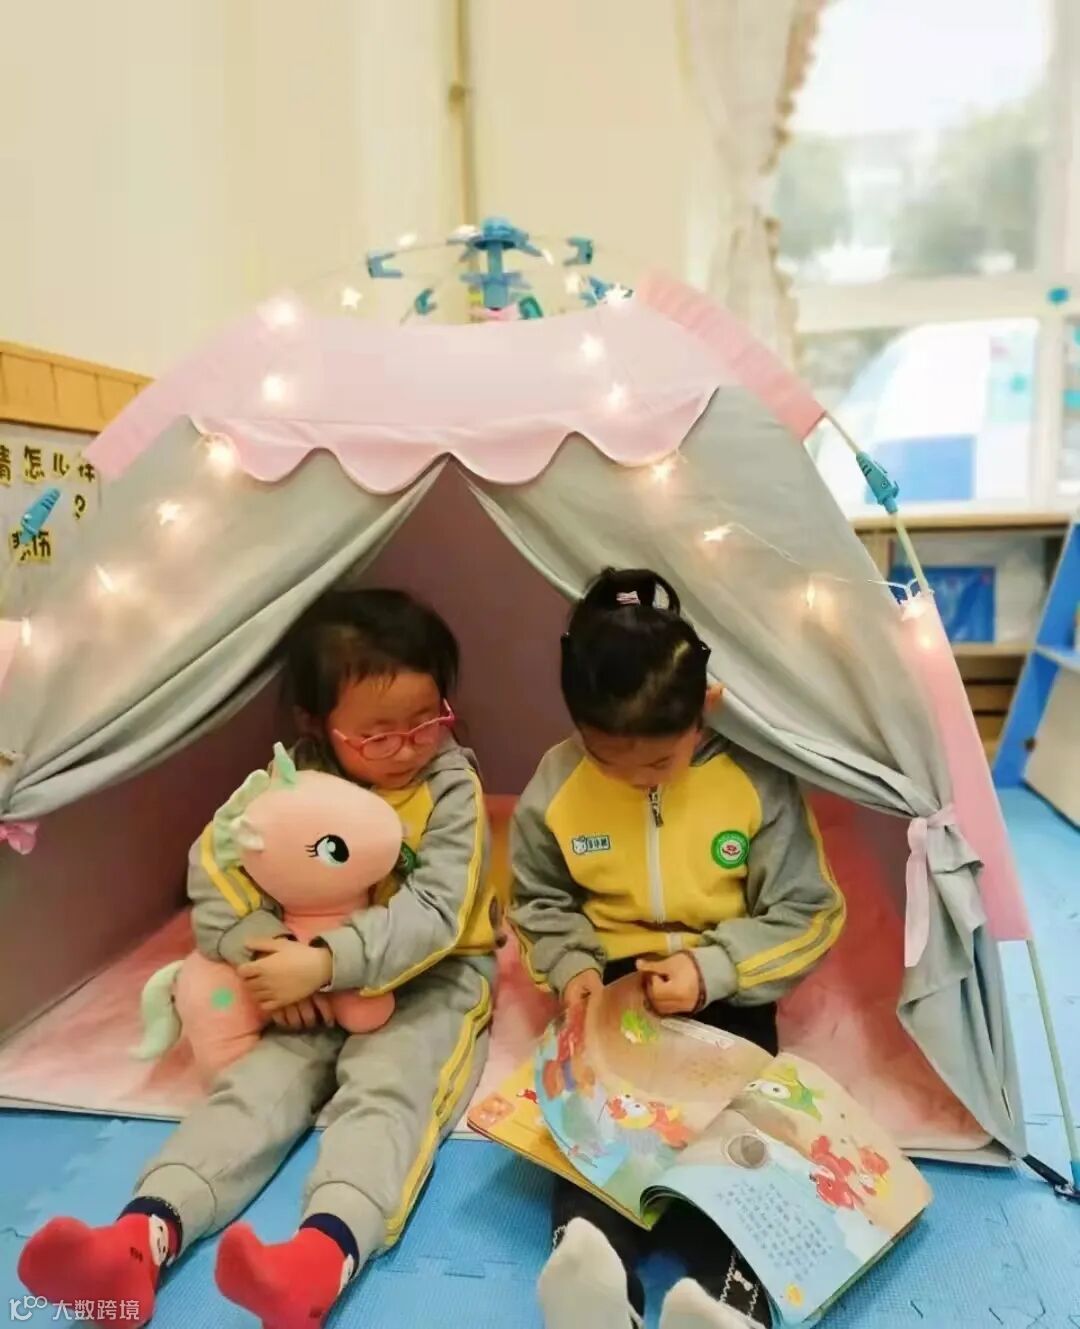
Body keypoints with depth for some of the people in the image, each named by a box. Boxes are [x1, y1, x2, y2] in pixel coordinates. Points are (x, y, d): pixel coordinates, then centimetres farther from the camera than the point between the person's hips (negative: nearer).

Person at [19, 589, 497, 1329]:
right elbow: (213, 874, -6)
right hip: (317, 987, 4)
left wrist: (324, 961, -31)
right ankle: (142, 1239, -34)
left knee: (386, 1088, -30)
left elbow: (433, 912, -22)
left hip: (429, 978, -4)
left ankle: (321, 1259, -52)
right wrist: (269, 955, -24)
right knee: (256, 1083, -17)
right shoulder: (294, 780, -1)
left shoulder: (452, 786, -13)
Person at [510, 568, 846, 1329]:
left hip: (726, 989, -1)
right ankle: (590, 1247, -40)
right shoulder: (557, 785, -9)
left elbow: (806, 913, -9)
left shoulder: (758, 779, -15)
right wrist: (571, 966, -14)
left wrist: (714, 967, -23)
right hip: (614, 985, 2)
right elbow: (539, 902, 6)